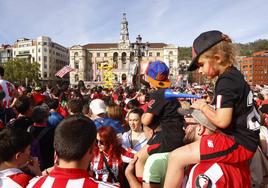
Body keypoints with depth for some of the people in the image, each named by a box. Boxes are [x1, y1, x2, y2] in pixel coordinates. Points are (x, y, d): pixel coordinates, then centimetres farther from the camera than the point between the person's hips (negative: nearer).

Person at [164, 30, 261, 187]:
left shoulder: (226, 81, -20)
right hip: (242, 137, 11)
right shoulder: (235, 76, 11)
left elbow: (222, 121, -26)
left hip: (238, 143, -11)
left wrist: (203, 106, -10)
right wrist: (205, 107, 7)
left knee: (176, 157, -16)